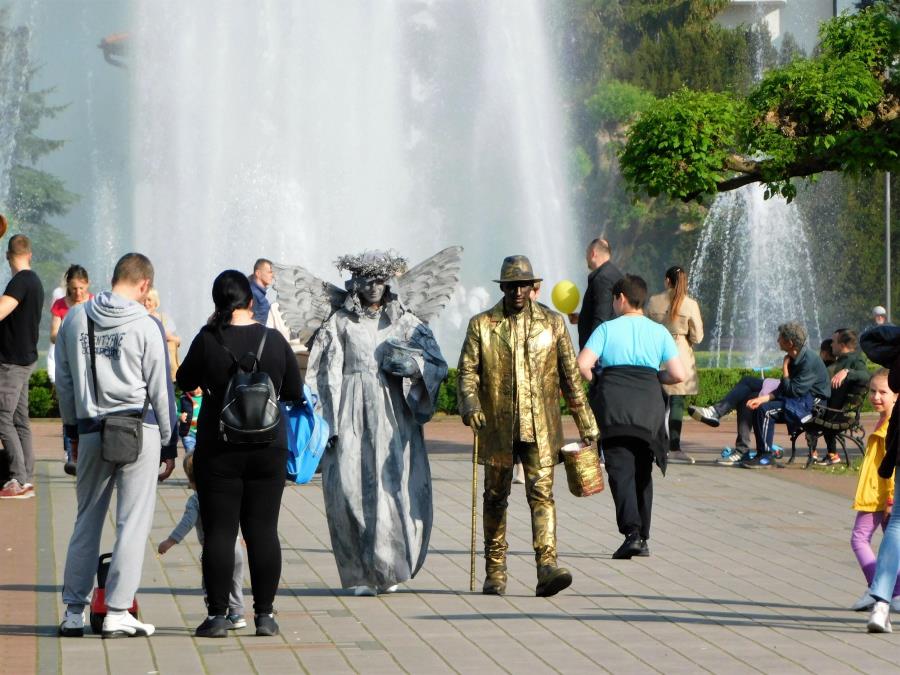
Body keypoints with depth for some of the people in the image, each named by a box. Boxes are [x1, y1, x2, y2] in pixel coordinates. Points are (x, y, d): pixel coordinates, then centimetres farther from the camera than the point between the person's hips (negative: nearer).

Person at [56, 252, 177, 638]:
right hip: (140, 431, -4)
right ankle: (117, 613, 0)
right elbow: (160, 390, -4)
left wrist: (73, 428, 21)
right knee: (133, 522, 2)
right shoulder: (146, 326, -8)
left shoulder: (74, 319, 5)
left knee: (86, 521, 13)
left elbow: (63, 381, 11)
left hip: (92, 431, 4)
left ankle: (74, 611, 15)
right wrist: (169, 446, 4)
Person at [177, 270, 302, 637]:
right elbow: (295, 392, 6)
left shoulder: (208, 340, -10)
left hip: (219, 449, -2)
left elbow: (184, 382, 7)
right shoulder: (274, 340, -3)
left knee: (219, 531, 3)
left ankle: (217, 614, 3)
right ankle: (265, 614, 9)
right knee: (263, 530, 7)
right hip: (269, 448, 2)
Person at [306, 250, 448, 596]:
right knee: (352, 489, -8)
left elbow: (438, 363, 7)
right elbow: (324, 374, 5)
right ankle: (360, 574, 0)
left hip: (394, 415, 1)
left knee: (399, 488, -7)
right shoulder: (339, 323, 9)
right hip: (352, 416, -1)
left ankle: (389, 569, 9)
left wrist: (413, 364, -14)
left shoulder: (405, 322, 13)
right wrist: (327, 422, -4)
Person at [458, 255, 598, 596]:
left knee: (542, 493, -12)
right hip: (497, 429, 1)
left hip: (540, 428, -1)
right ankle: (495, 573, 20)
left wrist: (585, 423, 9)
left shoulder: (553, 323, 6)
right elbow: (467, 371, 0)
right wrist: (469, 403, -20)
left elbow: (570, 376, 9)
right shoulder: (481, 325, 4)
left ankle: (547, 568, -20)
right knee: (495, 497, 9)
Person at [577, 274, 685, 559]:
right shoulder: (659, 332, 8)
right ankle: (643, 538, 15)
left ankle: (631, 532, -21)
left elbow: (583, 365, -10)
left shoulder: (607, 329, 1)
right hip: (649, 409, 3)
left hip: (613, 406, -3)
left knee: (621, 471, -4)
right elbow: (679, 375, 0)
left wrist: (596, 381, 9)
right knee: (642, 472, 13)